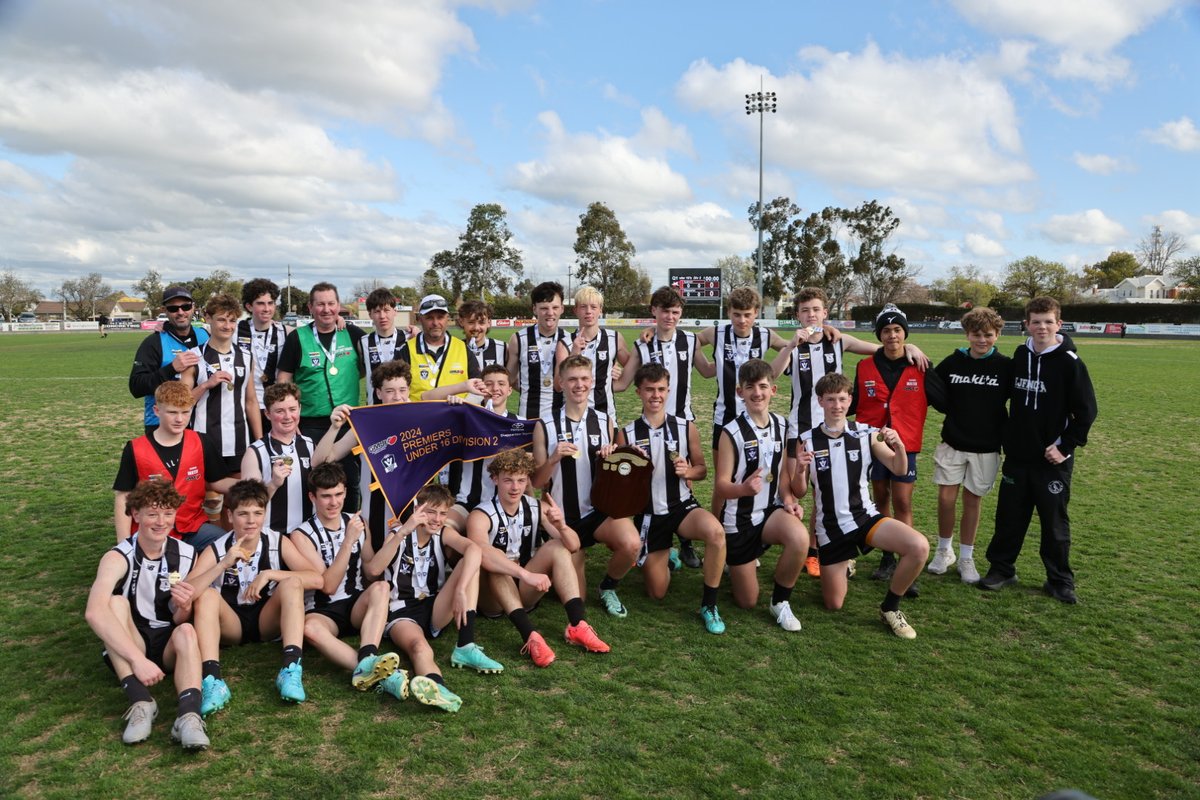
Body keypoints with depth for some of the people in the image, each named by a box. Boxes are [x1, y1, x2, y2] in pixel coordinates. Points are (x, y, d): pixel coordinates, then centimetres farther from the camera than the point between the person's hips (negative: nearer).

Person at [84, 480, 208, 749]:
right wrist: (138, 659, -43)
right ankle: (141, 702, -37)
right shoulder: (119, 557, -14)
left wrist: (184, 608, -24)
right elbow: (94, 612, -34)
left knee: (186, 631, -31)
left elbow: (180, 621, 2)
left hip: (170, 646, 1)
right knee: (116, 603, -27)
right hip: (127, 647, -1)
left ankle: (189, 716, -50)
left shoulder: (186, 554, -4)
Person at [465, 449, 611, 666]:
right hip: (492, 598, -4)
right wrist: (527, 575, -49)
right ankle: (529, 634, -44)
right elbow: (480, 554, -40)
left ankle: (577, 625, -26)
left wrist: (561, 525, -35)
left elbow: (573, 546, -14)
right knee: (494, 561, -33)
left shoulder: (537, 508, -5)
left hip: (525, 593, 4)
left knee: (557, 547, -16)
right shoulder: (481, 516, -19)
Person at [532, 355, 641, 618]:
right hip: (564, 517, -1)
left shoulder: (604, 421, 2)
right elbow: (536, 483, -3)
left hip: (600, 509, 1)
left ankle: (608, 586, 2)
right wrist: (554, 459, -21)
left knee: (631, 545, -32)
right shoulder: (545, 426, -6)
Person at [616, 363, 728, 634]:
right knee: (657, 593, 7)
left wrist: (688, 471, -18)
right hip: (648, 515, 0)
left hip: (682, 507, 0)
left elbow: (702, 469, 5)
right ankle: (666, 559, 44)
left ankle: (709, 604, -13)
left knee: (715, 532, -35)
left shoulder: (686, 428, -4)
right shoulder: (626, 435, -5)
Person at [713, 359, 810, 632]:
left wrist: (788, 500, -11)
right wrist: (744, 489, -38)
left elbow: (783, 472, 8)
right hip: (739, 520, -3)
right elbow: (720, 487, -16)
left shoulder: (781, 425, -2)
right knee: (747, 602, 6)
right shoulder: (731, 432, -16)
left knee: (800, 539, -33)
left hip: (771, 510, 3)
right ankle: (740, 560, 40)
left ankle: (780, 602, -6)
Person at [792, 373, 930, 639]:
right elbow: (800, 492, -3)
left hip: (865, 516, 1)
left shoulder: (866, 434, -5)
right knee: (834, 604, 7)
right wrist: (800, 470, -25)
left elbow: (898, 469, 1)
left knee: (919, 546, -27)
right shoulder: (807, 441, -7)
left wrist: (898, 445, -19)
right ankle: (842, 565, 42)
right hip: (830, 527, 0)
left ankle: (890, 608, -3)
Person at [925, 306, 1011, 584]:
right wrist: (925, 379, -17)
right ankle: (944, 550, 22)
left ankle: (966, 558, 22)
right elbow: (942, 401, -1)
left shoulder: (1006, 367, -5)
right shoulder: (952, 363, -1)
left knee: (972, 501, 8)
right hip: (953, 443, 1)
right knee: (946, 497, 0)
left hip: (986, 448, -1)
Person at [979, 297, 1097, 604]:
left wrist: (1065, 446, -12)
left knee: (1055, 522, 6)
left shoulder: (1069, 362, -10)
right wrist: (1007, 437, 10)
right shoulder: (1019, 356, 4)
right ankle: (1001, 569, 24)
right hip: (1017, 455, 4)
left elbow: (1086, 410, -9)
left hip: (1052, 459, -4)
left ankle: (1060, 580, 20)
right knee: (1009, 516, 11)